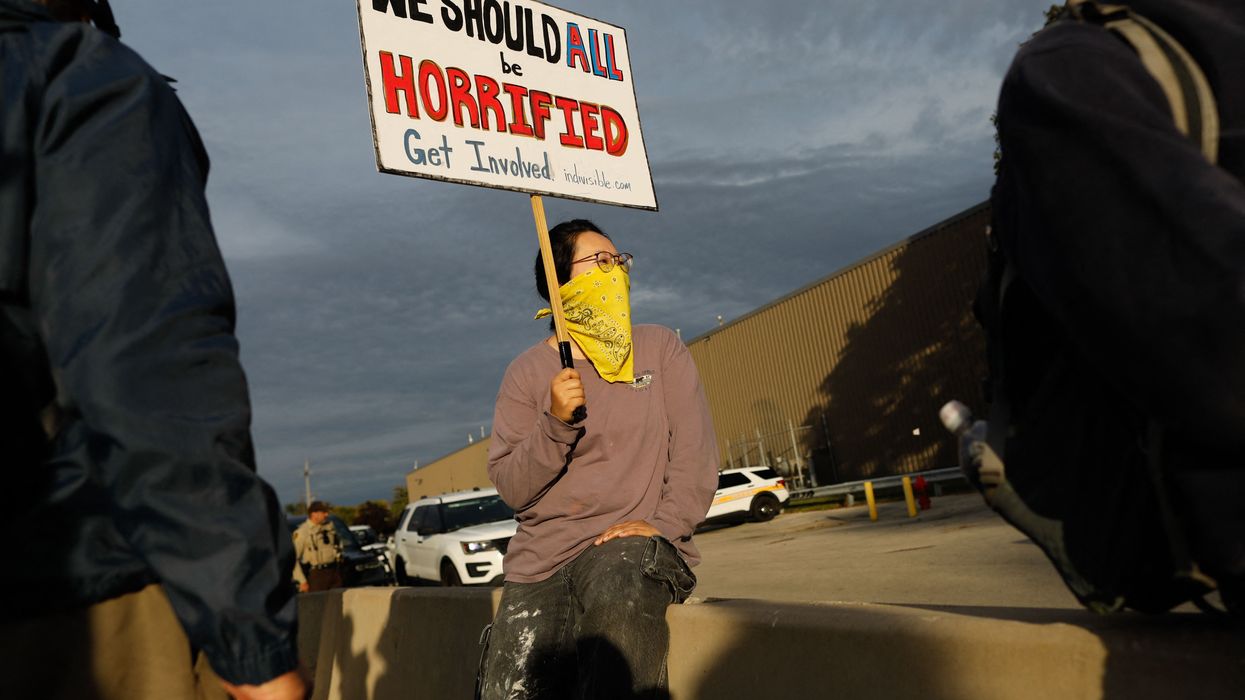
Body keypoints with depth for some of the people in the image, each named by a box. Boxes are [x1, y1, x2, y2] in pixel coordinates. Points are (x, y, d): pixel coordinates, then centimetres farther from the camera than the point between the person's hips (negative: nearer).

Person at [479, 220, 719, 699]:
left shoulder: (659, 347, 8)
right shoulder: (528, 371, 7)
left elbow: (695, 448, -1)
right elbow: (510, 487, 1)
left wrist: (665, 523, -15)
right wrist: (554, 423, -16)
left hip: (637, 543, -1)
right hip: (543, 555, 1)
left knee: (618, 591, -36)